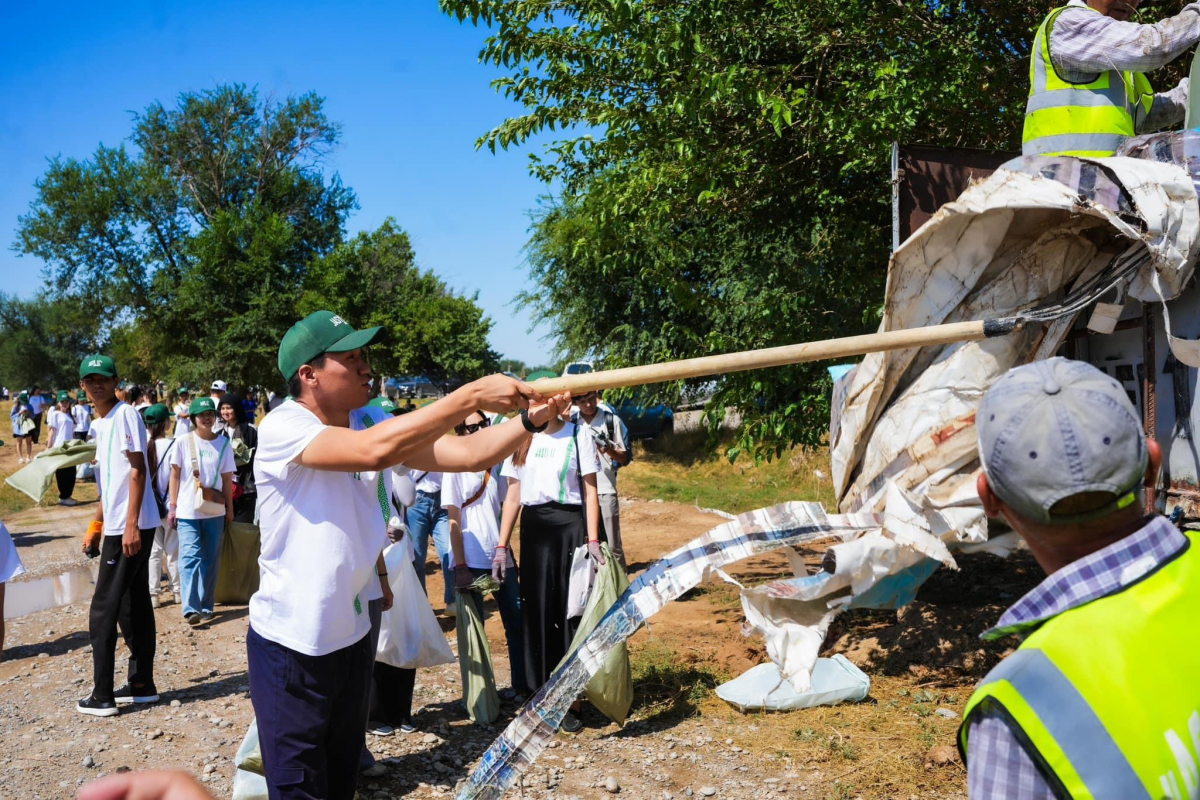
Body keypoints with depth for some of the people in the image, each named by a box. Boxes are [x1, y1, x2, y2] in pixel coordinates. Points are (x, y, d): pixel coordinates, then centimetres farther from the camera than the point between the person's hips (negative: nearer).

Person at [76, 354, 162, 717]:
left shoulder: (125, 415, -11)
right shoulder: (98, 425, 16)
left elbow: (138, 471, -17)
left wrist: (130, 525, -21)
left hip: (132, 526, -9)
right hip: (117, 526, 9)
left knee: (103, 611, -3)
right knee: (133, 606, 13)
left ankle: (102, 696, 4)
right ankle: (142, 684, 21)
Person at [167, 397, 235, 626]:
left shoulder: (224, 443, 3)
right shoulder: (184, 442, -1)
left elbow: (227, 478, 7)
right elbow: (175, 475, 4)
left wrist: (229, 509, 9)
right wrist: (173, 506, 1)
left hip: (214, 512, 2)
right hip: (187, 512, -2)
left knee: (210, 560, 8)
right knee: (190, 557, -11)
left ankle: (206, 606, 17)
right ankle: (191, 608, -15)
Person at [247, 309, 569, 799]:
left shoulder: (373, 424, 0)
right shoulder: (282, 427, -21)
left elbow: (467, 454, -7)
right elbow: (374, 451, -37)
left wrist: (532, 418, -24)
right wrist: (471, 396, -35)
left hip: (353, 637, 7)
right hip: (291, 648, -7)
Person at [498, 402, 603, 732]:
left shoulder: (577, 436, 0)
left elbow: (590, 493, -2)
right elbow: (512, 498, 10)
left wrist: (593, 540, -11)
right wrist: (502, 546, 4)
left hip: (570, 527, -3)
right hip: (533, 529, 3)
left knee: (572, 609, 1)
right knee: (537, 611, 6)